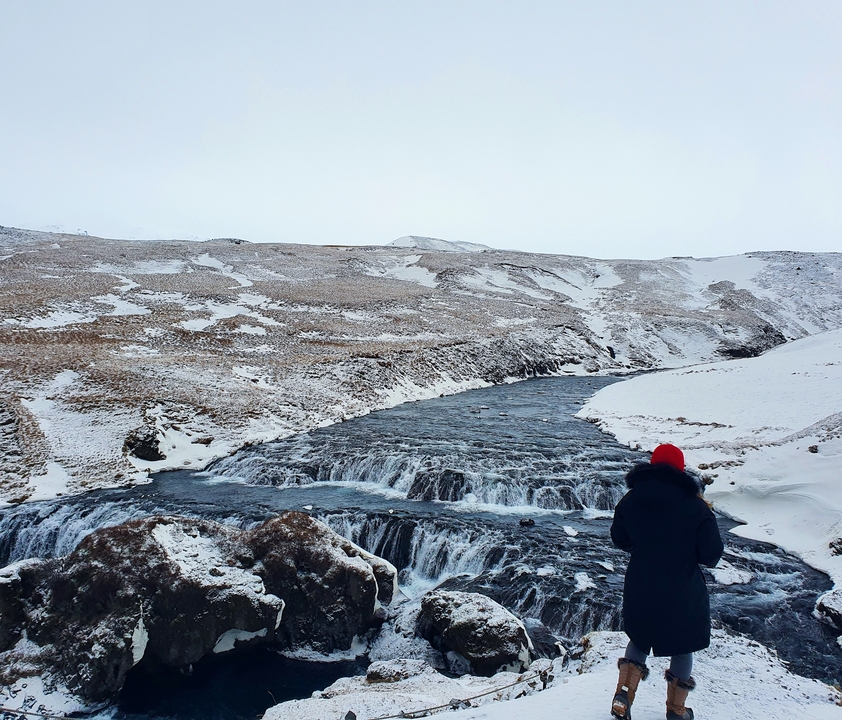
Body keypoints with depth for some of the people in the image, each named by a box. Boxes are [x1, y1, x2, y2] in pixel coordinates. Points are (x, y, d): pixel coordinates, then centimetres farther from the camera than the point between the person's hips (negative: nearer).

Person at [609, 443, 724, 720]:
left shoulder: (630, 500, -6)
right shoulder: (695, 506, -16)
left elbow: (619, 539, 6)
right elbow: (712, 554, -11)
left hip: (639, 591, 3)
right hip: (684, 594, -2)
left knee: (639, 640, 24)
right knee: (682, 647, 20)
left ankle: (624, 696, 10)